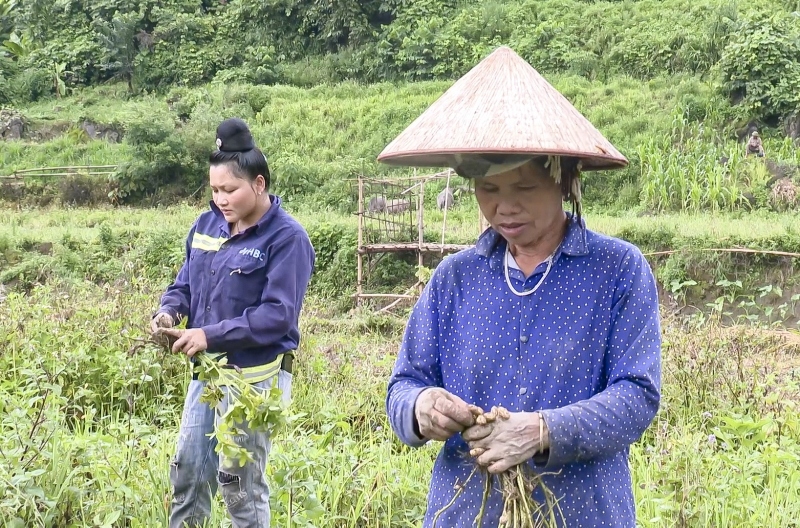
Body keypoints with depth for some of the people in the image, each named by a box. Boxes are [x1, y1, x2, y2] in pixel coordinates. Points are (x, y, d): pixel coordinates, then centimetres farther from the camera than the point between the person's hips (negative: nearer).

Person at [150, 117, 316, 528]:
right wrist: (169, 311, -9)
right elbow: (185, 283, 14)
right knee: (188, 471, 14)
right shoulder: (207, 224, 5)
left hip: (255, 378, -7)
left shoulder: (286, 238, -16)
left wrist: (211, 335, -25)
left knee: (241, 482, 4)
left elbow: (278, 315, -22)